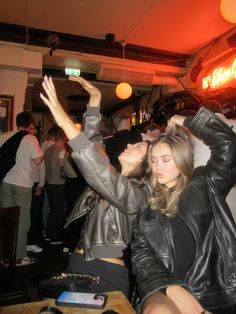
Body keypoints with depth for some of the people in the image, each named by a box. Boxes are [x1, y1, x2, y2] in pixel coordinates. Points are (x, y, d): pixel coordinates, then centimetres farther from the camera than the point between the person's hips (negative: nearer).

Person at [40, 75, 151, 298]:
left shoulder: (139, 191, -15)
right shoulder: (112, 177, 6)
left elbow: (102, 174, -34)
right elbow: (93, 142, 6)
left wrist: (67, 125, -38)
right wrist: (95, 99, 1)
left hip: (106, 274, -6)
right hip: (75, 264, 7)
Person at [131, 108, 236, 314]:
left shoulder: (205, 185, 6)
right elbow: (140, 253, 4)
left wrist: (187, 122, 3)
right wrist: (170, 286, -12)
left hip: (215, 290, 1)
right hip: (164, 288, 0)